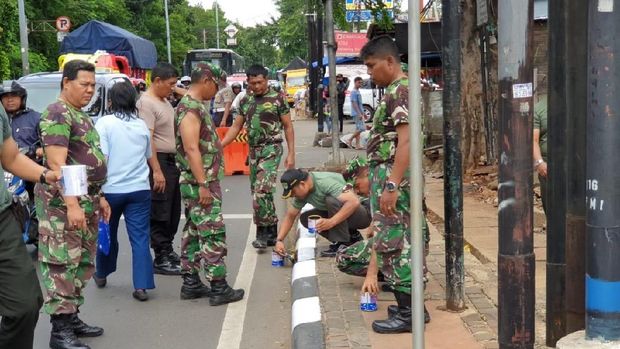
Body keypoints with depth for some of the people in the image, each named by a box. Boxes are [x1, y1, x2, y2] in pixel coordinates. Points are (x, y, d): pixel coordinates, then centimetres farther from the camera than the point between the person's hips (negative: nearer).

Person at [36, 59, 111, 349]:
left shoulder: (81, 116, 17)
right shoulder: (57, 114, -11)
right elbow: (56, 164, -20)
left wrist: (98, 197, 22)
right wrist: (72, 204, -26)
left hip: (87, 199, 10)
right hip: (63, 202, -10)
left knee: (83, 263, 14)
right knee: (62, 264, -7)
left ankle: (72, 318, 24)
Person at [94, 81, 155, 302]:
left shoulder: (105, 123, -7)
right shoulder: (142, 125, 6)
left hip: (111, 188, -1)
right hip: (139, 189, 2)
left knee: (107, 234, 18)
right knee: (140, 238, 0)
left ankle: (102, 275, 37)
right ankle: (141, 286, -7)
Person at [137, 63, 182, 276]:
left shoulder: (164, 101, 15)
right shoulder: (146, 103, -15)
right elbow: (147, 139, -22)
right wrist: (156, 171, -26)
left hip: (171, 161, 10)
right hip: (158, 161, -10)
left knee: (173, 211, 17)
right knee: (159, 214, -3)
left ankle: (167, 250, 29)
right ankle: (161, 260, 3)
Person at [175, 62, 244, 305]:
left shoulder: (196, 106, 16)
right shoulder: (190, 108, -15)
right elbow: (191, 149, -23)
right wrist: (203, 184, -24)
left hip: (204, 181, 10)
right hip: (200, 183, -10)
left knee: (194, 233, 12)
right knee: (213, 233, -7)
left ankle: (191, 283, 19)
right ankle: (218, 288, -3)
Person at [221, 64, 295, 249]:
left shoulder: (277, 99, -3)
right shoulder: (245, 101, 11)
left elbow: (288, 127, -1)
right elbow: (236, 127, 13)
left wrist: (291, 153, -7)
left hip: (271, 148, -6)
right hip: (253, 150, 6)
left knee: (261, 190, -18)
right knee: (260, 193, 9)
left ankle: (263, 232, -9)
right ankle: (271, 233, 19)